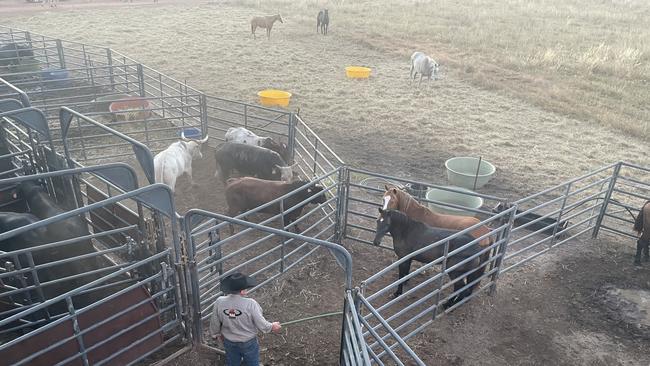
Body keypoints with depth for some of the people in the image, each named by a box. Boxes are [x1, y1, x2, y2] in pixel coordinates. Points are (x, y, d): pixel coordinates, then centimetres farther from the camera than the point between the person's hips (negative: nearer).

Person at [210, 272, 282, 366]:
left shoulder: (219, 302, -22)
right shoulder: (250, 304, -32)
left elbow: (214, 323, -6)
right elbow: (261, 325, -21)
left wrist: (216, 334, 15)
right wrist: (272, 327, 0)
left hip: (229, 342, 3)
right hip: (248, 343, -3)